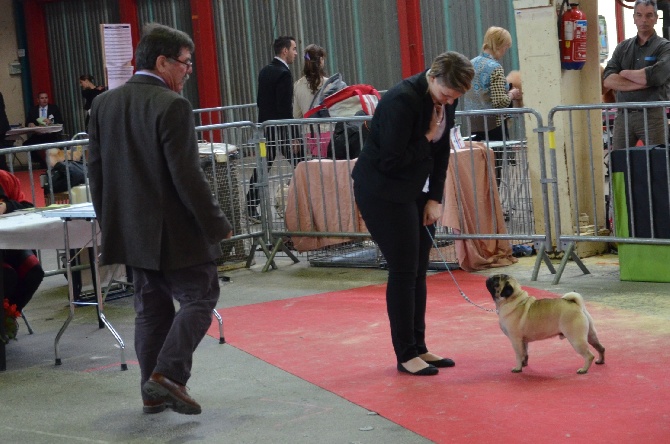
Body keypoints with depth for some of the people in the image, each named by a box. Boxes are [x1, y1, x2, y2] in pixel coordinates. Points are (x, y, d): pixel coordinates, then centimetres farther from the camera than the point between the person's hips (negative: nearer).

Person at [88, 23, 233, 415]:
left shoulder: (103, 104, 5)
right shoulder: (172, 106, -17)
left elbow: (96, 170, 10)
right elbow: (187, 176, -19)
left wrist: (110, 221, 18)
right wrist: (217, 224, -11)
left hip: (131, 231, 7)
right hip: (174, 231, -7)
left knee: (151, 306, 15)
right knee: (200, 297, 3)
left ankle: (154, 392, 18)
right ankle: (168, 375, -10)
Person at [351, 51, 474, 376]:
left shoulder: (446, 100, -1)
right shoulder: (403, 99, -25)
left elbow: (441, 151, 7)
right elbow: (391, 160, -24)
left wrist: (435, 199, 2)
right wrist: (426, 141, -15)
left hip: (415, 191, 8)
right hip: (383, 192, -8)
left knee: (418, 271, 9)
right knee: (403, 271, -5)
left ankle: (418, 348, 18)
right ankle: (406, 355, 4)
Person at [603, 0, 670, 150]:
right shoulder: (623, 47, 15)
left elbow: (655, 75, -16)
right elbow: (608, 80, 1)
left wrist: (625, 73, -1)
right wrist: (641, 83, -9)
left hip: (652, 115, -3)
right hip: (623, 115, 3)